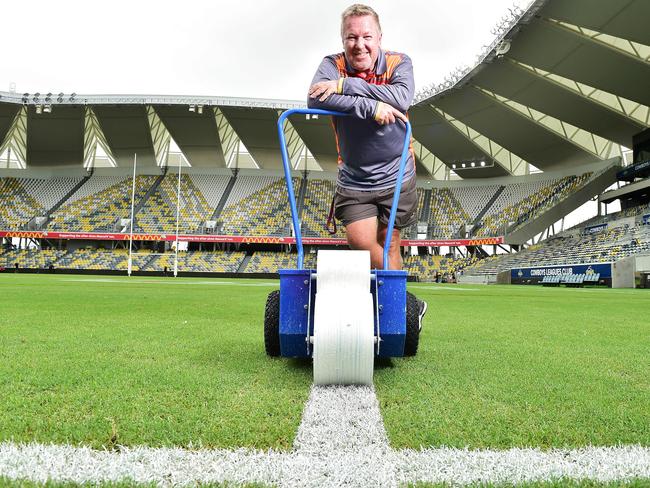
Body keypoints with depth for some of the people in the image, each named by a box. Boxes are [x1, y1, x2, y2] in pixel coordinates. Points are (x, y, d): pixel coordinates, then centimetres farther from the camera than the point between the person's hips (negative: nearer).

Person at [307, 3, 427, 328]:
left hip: (395, 177, -1)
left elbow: (402, 98, -27)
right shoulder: (332, 65, -4)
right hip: (353, 180, 1)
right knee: (362, 244, -6)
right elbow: (315, 100, -26)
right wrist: (371, 107, -29)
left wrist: (346, 85, -28)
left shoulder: (398, 63, -4)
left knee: (388, 245, 5)